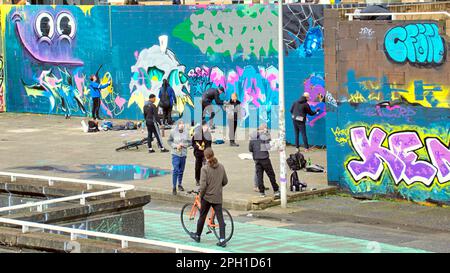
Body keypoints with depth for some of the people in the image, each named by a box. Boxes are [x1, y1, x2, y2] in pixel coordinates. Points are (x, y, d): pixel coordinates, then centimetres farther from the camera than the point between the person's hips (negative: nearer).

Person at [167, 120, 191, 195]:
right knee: (176, 170, -11)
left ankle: (180, 185, 32)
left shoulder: (186, 132, -1)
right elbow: (169, 141, 3)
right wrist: (175, 146, -12)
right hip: (175, 153, -3)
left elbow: (189, 142, 6)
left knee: (181, 170, 14)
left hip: (183, 153, 3)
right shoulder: (173, 132, -7)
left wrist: (183, 144, -12)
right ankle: (174, 187, -6)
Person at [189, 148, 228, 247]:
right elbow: (225, 181, 9)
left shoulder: (205, 168, -14)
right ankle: (222, 239, -6)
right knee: (220, 218, 2)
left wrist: (200, 195, -3)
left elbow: (203, 185, -17)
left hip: (207, 196, -3)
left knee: (202, 216, 14)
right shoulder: (221, 167, 0)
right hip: (218, 197, 3)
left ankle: (197, 236, 30)